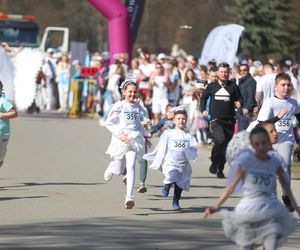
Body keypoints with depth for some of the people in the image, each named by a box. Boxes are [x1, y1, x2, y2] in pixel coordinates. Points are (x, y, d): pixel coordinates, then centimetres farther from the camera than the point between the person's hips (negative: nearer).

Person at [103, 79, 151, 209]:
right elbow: (109, 123, -4)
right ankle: (110, 168, 47)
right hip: (121, 140, -2)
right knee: (119, 171, 8)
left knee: (130, 166, -15)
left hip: (134, 140, 2)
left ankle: (129, 196, -20)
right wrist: (120, 135, -15)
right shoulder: (119, 106, -4)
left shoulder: (137, 107, 9)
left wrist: (144, 135, 18)